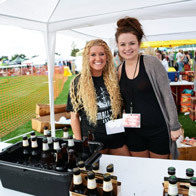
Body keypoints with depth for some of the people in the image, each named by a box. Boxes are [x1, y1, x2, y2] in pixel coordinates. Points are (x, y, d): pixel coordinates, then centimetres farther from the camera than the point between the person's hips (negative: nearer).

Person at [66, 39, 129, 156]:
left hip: (117, 137, 3)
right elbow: (75, 116, -3)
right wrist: (79, 143, -6)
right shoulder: (78, 82, -5)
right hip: (92, 140, -3)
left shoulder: (114, 78, 4)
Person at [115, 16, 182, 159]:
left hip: (158, 130, -3)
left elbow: (167, 95, -10)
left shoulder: (151, 62, -11)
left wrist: (175, 126, -9)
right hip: (133, 132, 4)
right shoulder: (119, 70, 3)